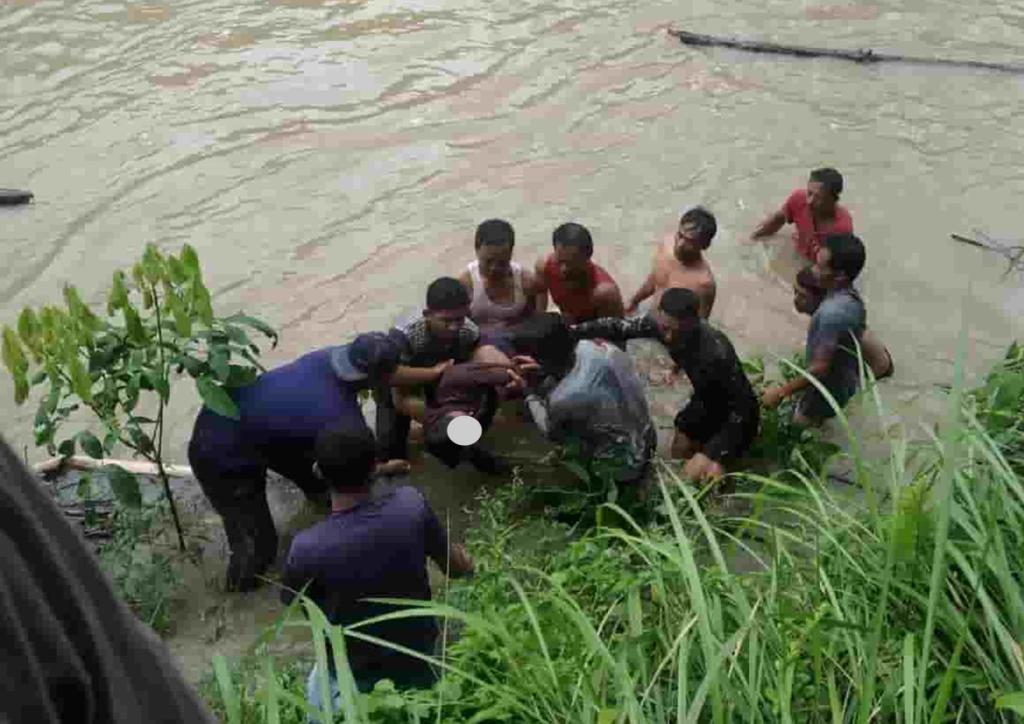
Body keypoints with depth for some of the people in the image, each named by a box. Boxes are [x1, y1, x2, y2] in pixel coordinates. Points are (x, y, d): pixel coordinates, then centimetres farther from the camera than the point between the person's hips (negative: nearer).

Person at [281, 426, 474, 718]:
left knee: (318, 684, 32)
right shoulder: (412, 503, -23)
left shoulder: (307, 548, -29)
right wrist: (466, 561, 15)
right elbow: (456, 567, -7)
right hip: (422, 665, 1)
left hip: (358, 678, 0)